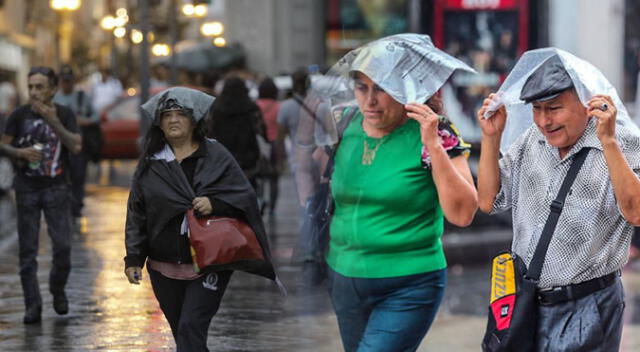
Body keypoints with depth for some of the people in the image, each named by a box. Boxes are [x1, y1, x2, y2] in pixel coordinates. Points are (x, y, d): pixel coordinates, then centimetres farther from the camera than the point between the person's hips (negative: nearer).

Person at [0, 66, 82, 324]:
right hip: (27, 188, 1)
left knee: (63, 246, -7)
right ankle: (33, 305, 6)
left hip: (56, 188, 0)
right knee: (28, 250, 0)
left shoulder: (64, 114, -1)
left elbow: (76, 146, -12)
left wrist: (54, 122, -22)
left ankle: (58, 290, 20)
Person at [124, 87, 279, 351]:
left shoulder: (215, 156, -1)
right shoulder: (150, 163, 6)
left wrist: (214, 203, -20)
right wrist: (134, 258, 0)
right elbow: (136, 213, 6)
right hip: (165, 268, 3)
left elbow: (245, 195, -3)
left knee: (191, 327, -14)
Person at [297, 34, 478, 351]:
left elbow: (462, 214, -19)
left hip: (409, 288, -6)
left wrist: (434, 147, -25)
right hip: (345, 280, 6)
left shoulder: (435, 134, -11)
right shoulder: (344, 126, 3)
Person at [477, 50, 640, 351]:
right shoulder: (530, 141, 7)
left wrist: (608, 141, -30)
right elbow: (489, 201, 10)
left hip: (586, 308, -5)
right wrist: (491, 137, 1)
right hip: (526, 303, 5)